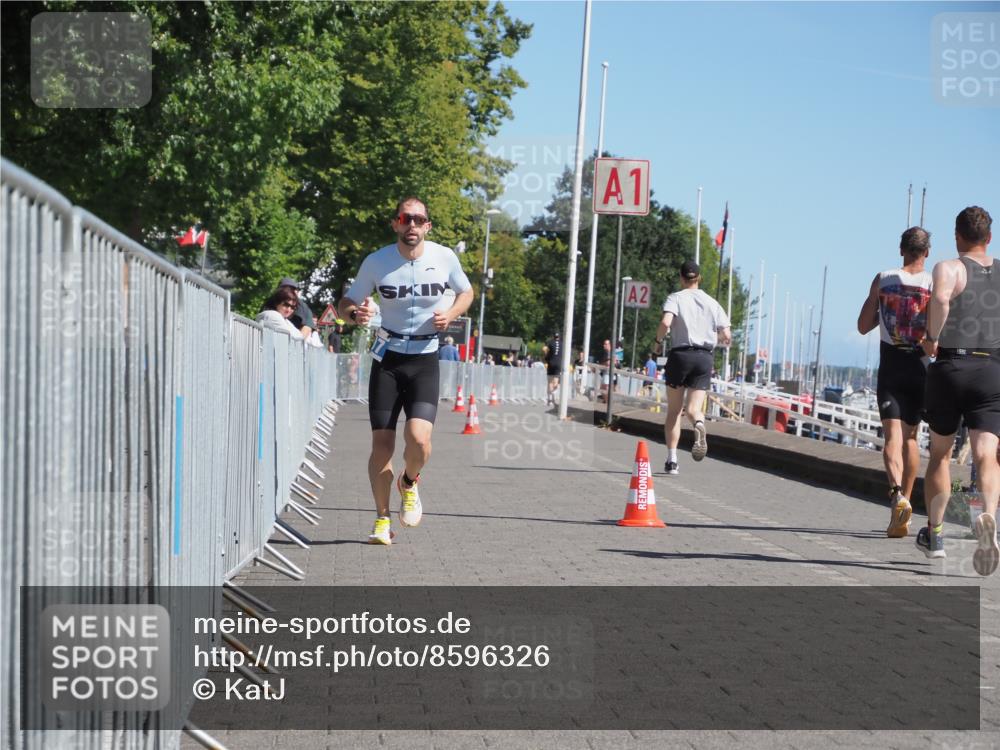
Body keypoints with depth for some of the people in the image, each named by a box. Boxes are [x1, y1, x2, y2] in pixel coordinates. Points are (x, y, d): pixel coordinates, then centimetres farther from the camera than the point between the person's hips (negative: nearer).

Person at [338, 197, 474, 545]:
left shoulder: (444, 258, -4)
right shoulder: (376, 262, -5)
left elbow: (466, 292, 15)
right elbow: (346, 303, 5)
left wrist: (450, 314, -6)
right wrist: (355, 314, -19)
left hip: (424, 362, 0)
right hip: (387, 359, 0)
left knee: (418, 439, -18)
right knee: (381, 444, -3)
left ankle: (408, 483, 17)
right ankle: (382, 519, 16)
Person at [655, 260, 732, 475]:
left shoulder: (675, 298, 1)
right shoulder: (712, 303, 10)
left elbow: (666, 323, -19)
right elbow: (727, 337, 4)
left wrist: (658, 340, 0)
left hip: (679, 355, -2)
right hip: (704, 357, 2)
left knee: (674, 410, 9)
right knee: (693, 408, -2)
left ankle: (672, 459, 5)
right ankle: (699, 424, -39)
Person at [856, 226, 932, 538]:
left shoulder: (882, 280, 0)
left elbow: (863, 326, 5)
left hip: (891, 366, -1)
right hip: (921, 366, 1)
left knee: (892, 436, -8)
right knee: (910, 436, 14)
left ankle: (897, 493, -33)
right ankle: (904, 505, 17)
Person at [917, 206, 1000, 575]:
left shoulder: (949, 268, -1)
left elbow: (940, 298, -24)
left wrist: (932, 338, -11)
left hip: (950, 366, -1)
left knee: (940, 453, 15)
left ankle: (933, 533, 24)